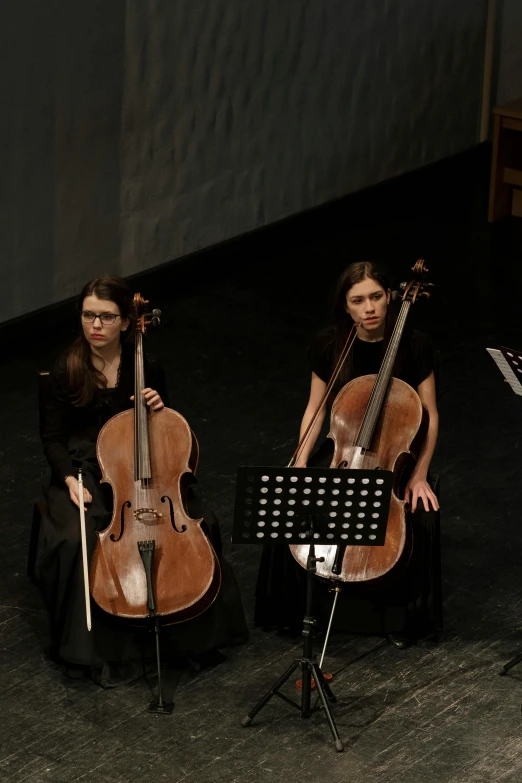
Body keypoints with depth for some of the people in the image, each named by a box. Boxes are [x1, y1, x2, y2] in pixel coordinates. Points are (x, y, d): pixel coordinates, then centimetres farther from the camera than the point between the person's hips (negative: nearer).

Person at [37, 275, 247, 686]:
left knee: (198, 521, -20)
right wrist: (70, 479, -18)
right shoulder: (67, 370, -8)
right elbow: (53, 437, -2)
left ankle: (191, 631, -1)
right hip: (85, 470, -2)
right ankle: (96, 646, -14)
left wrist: (158, 409, -12)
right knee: (78, 540, -30)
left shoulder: (147, 368, -2)